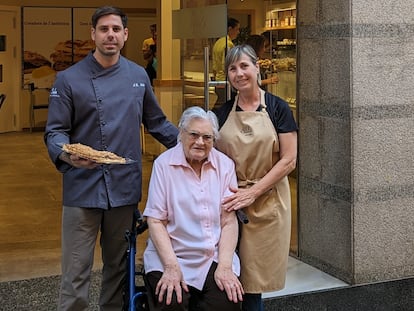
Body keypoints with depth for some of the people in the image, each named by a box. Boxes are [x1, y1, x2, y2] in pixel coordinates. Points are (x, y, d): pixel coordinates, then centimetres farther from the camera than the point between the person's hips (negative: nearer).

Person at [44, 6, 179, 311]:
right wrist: (66, 155, -25)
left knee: (119, 266, 15)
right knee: (76, 273, -1)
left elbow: (156, 123, 17)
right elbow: (55, 132, -5)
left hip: (125, 187, 4)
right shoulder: (69, 79, -4)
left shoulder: (138, 76, 7)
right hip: (83, 187, -3)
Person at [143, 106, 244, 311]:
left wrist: (225, 266, -10)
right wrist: (171, 267, -15)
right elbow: (155, 220, -5)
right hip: (170, 255, -2)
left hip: (216, 256, 2)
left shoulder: (225, 165, 4)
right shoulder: (164, 164, -4)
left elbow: (229, 220, 1)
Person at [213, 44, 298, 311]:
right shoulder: (224, 113, 8)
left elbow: (288, 160, -7)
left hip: (267, 202, -3)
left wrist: (252, 192, -14)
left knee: (253, 280, 0)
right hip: (231, 203, 3)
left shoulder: (277, 108, -1)